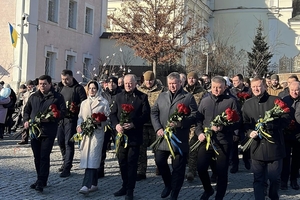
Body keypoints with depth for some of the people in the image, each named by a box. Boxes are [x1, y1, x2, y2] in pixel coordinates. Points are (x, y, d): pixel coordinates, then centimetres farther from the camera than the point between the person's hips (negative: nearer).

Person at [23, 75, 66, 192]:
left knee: (44, 157, -7)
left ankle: (41, 182, -3)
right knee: (37, 157, 11)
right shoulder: (33, 97, 14)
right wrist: (26, 120, 3)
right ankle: (40, 179, 23)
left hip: (48, 132, -5)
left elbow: (63, 112, -5)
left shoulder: (57, 97, 0)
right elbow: (27, 110, 21)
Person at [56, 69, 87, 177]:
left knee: (69, 143, -7)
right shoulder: (60, 87, 13)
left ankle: (67, 168, -5)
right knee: (60, 141, 15)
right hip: (60, 117, 7)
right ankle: (66, 162, 35)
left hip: (71, 119, -7)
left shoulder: (78, 88, -5)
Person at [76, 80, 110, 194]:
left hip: (97, 132, -6)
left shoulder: (103, 102, 2)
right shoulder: (84, 103, 18)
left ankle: (86, 185, -22)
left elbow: (107, 117, 0)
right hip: (85, 133, 6)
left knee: (92, 158, -15)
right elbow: (80, 117, 17)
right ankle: (94, 184, 15)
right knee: (87, 158, 6)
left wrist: (99, 123, -17)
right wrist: (79, 126, -2)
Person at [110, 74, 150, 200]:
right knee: (122, 162, 11)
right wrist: (116, 125, -12)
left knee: (132, 163, 0)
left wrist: (133, 124, -20)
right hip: (121, 134, 4)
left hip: (134, 135, -4)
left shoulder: (142, 97, 0)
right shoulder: (118, 97, 11)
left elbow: (146, 115, -7)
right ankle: (125, 186, 25)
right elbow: (112, 114, 7)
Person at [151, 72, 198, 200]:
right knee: (159, 161, 4)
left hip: (180, 138, -4)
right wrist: (158, 128, -6)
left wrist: (180, 123, -19)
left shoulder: (188, 97, 1)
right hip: (163, 136, 4)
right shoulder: (162, 96, 14)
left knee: (178, 167, 2)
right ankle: (168, 184, 30)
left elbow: (194, 115, -5)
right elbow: (154, 112, 9)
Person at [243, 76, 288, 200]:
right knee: (258, 180, 6)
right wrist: (249, 132, -8)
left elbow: (285, 120, -6)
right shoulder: (247, 104, 10)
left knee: (274, 178, 9)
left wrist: (269, 125, -20)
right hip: (257, 147, 2)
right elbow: (244, 123, 13)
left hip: (274, 147, -2)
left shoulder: (275, 101, -2)